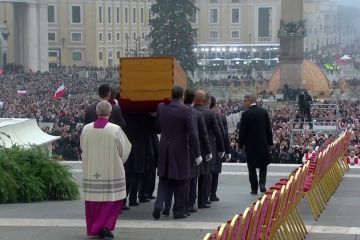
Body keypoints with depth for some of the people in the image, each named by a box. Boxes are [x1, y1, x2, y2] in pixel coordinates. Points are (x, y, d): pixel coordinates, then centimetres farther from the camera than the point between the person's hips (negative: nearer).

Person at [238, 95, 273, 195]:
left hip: (250, 144, -3)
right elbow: (268, 128, 4)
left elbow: (242, 131, -10)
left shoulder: (246, 114, -13)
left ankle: (254, 188, 8)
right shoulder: (264, 112, 0)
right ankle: (262, 183, -1)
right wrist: (270, 142, 11)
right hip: (263, 143, 3)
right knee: (263, 164, 17)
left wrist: (241, 144, 1)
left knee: (252, 167, 7)